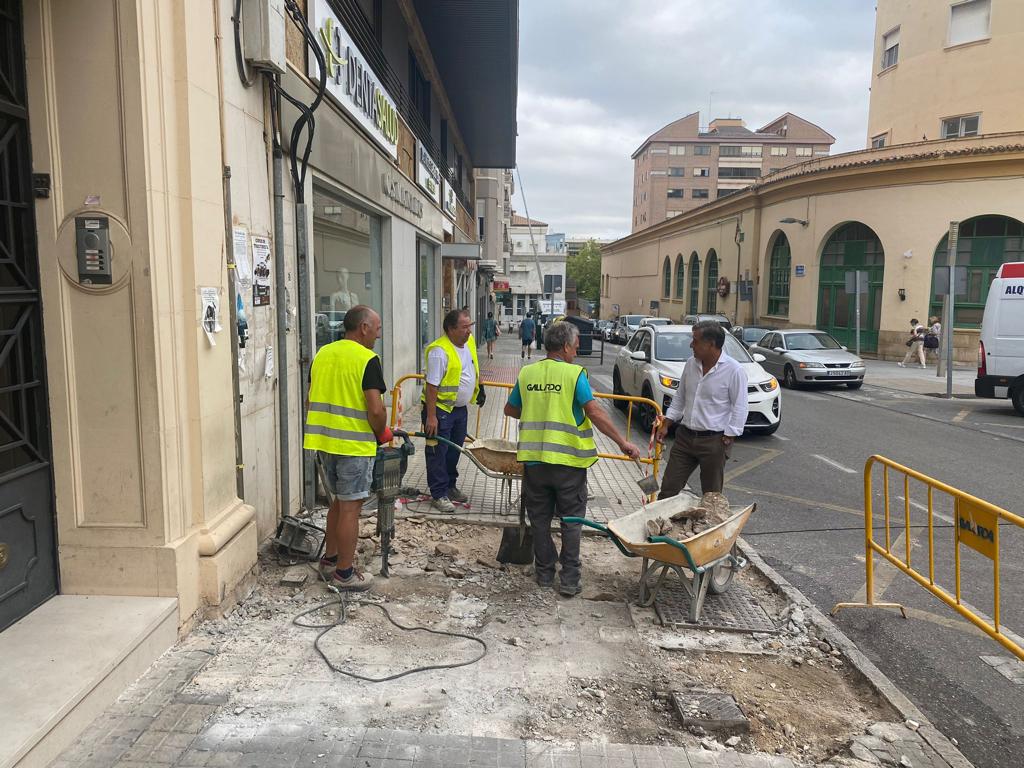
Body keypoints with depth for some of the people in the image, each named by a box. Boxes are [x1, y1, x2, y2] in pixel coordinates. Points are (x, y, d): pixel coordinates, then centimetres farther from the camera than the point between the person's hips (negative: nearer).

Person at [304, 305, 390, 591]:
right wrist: (382, 434, -2)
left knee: (340, 500, 22)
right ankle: (344, 573, 13)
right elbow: (375, 410, -20)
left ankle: (329, 559, 32)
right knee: (350, 507, 3)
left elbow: (311, 402, 14)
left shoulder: (323, 354, 9)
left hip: (323, 439, 8)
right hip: (354, 445, -7)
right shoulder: (367, 360, -14)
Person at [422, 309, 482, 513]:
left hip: (460, 408, 8)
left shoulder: (469, 341, 3)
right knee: (438, 453, 0)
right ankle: (438, 494, 9)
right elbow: (432, 386, -23)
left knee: (455, 450, 18)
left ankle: (450, 486, 32)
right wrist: (431, 417, -23)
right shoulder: (440, 351, -23)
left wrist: (479, 387, 25)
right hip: (441, 409, -8)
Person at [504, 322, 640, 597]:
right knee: (571, 521, 10)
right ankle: (569, 580, 12)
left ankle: (544, 573, 25)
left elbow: (510, 409, 16)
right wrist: (623, 443, -10)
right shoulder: (574, 373, -9)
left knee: (540, 520, 16)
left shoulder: (526, 373, 4)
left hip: (533, 458, 3)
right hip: (568, 460, -3)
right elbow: (595, 413, -16)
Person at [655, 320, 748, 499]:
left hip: (714, 441, -5)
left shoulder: (734, 370, -12)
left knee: (711, 495, 6)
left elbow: (739, 409, -10)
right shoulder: (691, 364, 6)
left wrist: (727, 439, -12)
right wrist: (666, 424, 10)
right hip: (685, 437, 6)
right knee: (668, 488, 7)